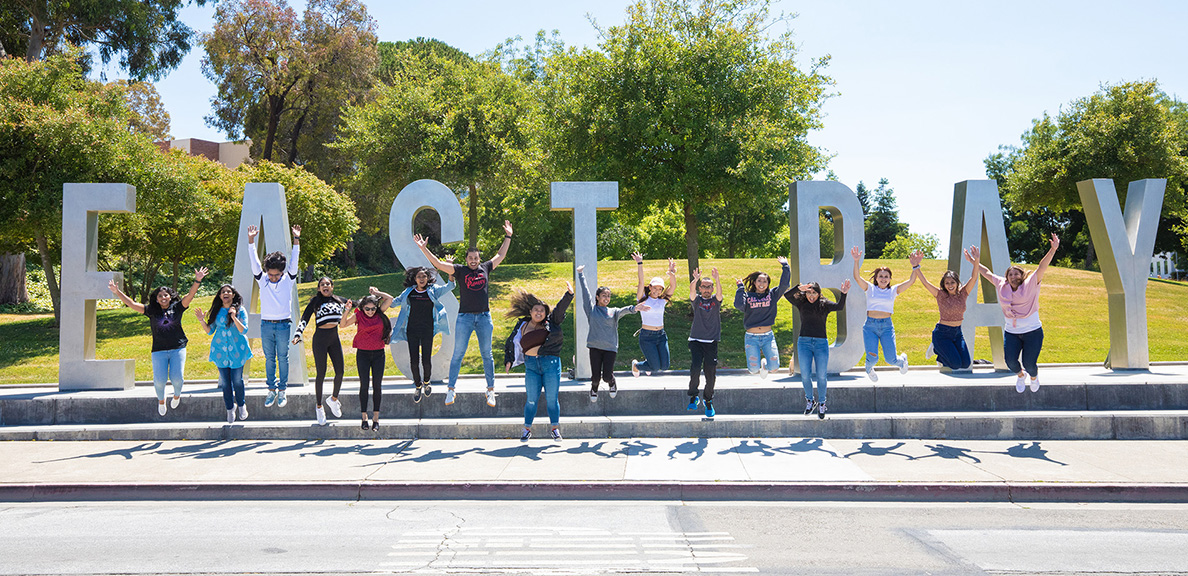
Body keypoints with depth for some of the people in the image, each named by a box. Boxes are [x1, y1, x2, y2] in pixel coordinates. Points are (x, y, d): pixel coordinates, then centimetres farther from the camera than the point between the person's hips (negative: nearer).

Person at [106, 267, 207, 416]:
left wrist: (197, 281, -20)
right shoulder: (152, 310, 6)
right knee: (160, 380, -7)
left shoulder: (177, 307, 5)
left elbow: (190, 295, -6)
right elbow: (131, 304, 4)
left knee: (176, 377, -11)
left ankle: (177, 395, 23)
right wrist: (117, 292, -5)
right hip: (159, 351, 1)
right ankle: (161, 400, 24)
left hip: (177, 349, -1)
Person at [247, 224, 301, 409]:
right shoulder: (262, 279, 4)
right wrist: (251, 240, -11)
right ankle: (271, 389, 15)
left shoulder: (288, 280, 1)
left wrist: (296, 239, -15)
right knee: (269, 358, 7)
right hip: (266, 325, 2)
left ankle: (282, 390, 11)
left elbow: (293, 261, -6)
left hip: (283, 325, -2)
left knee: (283, 358, 4)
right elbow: (255, 262, -2)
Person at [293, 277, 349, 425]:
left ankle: (334, 399, 25)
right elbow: (304, 318, -7)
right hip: (320, 339, -4)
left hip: (334, 338, 4)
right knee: (321, 373, -2)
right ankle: (319, 406, 14)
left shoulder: (340, 300, 11)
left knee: (340, 371, -1)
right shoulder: (315, 301, 0)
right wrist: (298, 335, -21)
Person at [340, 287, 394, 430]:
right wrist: (347, 311, -22)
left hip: (378, 354, 1)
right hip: (363, 354, -1)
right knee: (364, 385, -2)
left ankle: (376, 417, 7)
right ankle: (364, 417, 5)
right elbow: (342, 325, -9)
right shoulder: (358, 315, -1)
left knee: (377, 385, 1)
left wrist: (376, 292, 3)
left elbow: (390, 299, -4)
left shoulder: (380, 313, 3)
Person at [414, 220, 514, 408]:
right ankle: (451, 388, 9)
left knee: (487, 354, 7)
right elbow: (438, 264, -2)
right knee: (458, 354, 1)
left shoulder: (486, 268, 10)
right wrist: (424, 248, -10)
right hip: (465, 317, -2)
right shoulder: (460, 270, 2)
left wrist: (508, 236, 24)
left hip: (484, 317, 2)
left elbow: (500, 256, 22)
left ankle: (491, 389, 14)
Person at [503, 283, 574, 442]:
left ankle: (555, 429, 9)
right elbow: (511, 344, 19)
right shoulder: (522, 327, 12)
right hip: (531, 366, 1)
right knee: (531, 399, 1)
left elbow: (561, 308, 1)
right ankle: (527, 429, 13)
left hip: (551, 364, -1)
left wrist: (569, 294, -13)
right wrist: (508, 361, 12)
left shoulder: (551, 322, 9)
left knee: (552, 398, 0)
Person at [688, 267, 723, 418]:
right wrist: (695, 280, -32)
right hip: (696, 340, -1)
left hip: (711, 342, 1)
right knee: (695, 367, -18)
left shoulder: (716, 299, 8)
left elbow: (719, 291, -14)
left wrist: (717, 279, -32)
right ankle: (693, 396, 1)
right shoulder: (697, 299, 8)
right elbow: (691, 290, -13)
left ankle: (708, 400, 21)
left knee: (711, 374, 1)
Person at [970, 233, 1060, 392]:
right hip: (1011, 333, 3)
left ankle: (1034, 376, 35)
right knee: (1010, 361, -8)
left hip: (1032, 332, -3)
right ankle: (1020, 375, 29)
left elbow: (1042, 267, -15)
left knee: (1029, 364, -4)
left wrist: (1053, 250, -26)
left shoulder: (1030, 284, -4)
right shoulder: (1002, 285, 6)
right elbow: (987, 273, 18)